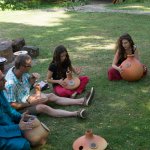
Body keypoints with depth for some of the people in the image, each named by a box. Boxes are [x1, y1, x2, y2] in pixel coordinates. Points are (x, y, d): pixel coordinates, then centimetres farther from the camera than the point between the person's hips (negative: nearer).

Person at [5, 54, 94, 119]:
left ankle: (82, 101, 1)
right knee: (42, 107, -27)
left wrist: (33, 78, -14)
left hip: (26, 98, 9)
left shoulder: (21, 71, -11)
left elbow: (29, 83, 9)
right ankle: (76, 114, -33)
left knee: (52, 96, 1)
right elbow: (12, 105, -29)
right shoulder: (11, 83, -34)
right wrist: (30, 102, -25)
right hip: (20, 107, -8)